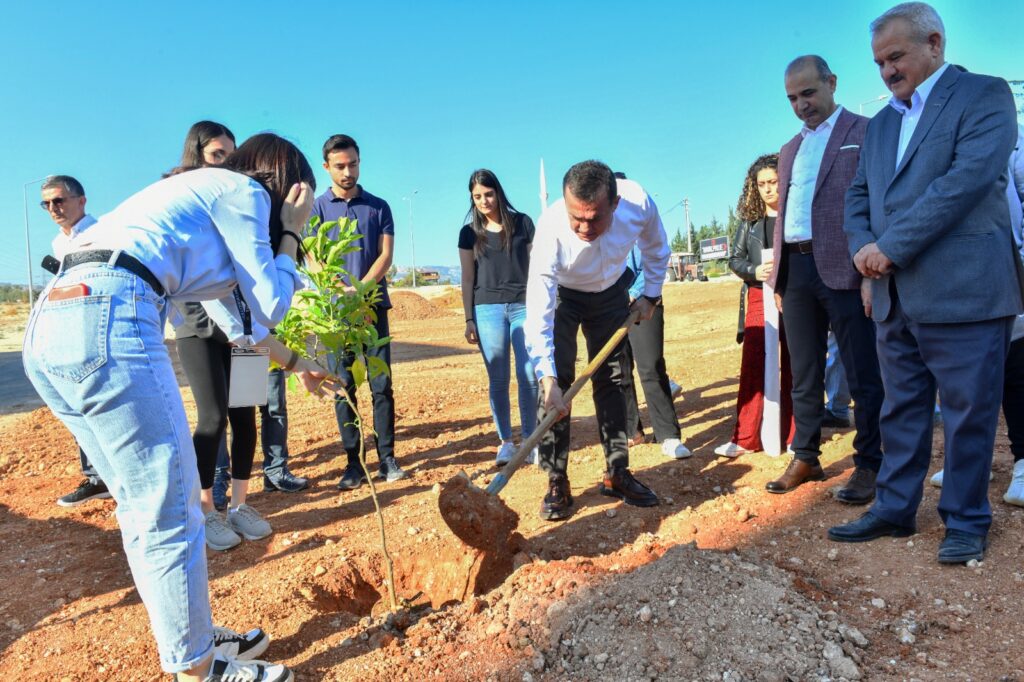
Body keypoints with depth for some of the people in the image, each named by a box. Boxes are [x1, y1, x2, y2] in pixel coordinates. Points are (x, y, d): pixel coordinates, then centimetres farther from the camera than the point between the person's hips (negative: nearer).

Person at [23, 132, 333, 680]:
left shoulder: (201, 196, 32)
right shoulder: (241, 191, 6)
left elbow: (232, 317, 38)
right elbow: (269, 305, 6)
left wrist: (296, 364, 45)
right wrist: (290, 232, 18)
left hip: (48, 323, 10)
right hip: (104, 316, -10)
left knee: (146, 506, 16)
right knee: (168, 514, 0)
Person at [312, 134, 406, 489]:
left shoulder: (378, 206, 11)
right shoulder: (318, 207, 7)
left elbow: (386, 254, 2)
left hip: (373, 306, 1)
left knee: (382, 385, -1)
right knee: (343, 387, 1)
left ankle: (387, 458, 7)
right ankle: (354, 462, 8)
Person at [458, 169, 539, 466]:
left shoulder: (522, 223, 5)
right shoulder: (469, 232, 7)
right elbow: (468, 278, 8)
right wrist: (469, 319, 2)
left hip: (524, 306, 0)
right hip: (488, 309, 1)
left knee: (529, 376, -1)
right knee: (498, 379, 2)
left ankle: (529, 438, 11)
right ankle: (505, 441, 12)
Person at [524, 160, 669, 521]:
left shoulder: (638, 202, -31)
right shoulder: (551, 228, -39)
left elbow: (656, 249, -5)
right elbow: (538, 312, -40)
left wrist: (650, 294, -2)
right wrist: (547, 378, -46)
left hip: (611, 292, 3)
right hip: (560, 294, -3)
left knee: (613, 379, 4)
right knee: (558, 381, -13)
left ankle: (616, 473, 16)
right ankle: (556, 481, -3)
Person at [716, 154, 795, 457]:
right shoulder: (750, 220, 9)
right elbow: (735, 258, 9)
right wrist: (754, 271, -10)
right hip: (760, 297, 2)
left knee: (793, 369, 5)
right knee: (753, 366, -2)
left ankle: (794, 436, 16)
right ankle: (745, 438, 4)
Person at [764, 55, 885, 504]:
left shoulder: (867, 133, 2)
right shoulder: (790, 150, 21)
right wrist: (778, 275, 14)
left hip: (845, 269, -6)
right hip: (796, 269, 6)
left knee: (863, 375, 2)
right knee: (803, 376, 12)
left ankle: (869, 465, 13)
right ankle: (805, 459, 22)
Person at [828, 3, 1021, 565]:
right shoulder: (880, 123, 19)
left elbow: (969, 177, -15)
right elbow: (858, 196, 17)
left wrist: (890, 246, -17)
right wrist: (862, 246, -4)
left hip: (963, 288, -6)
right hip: (894, 295, 7)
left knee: (968, 411, 3)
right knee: (900, 408, 12)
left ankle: (966, 520, 18)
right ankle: (894, 509, 24)